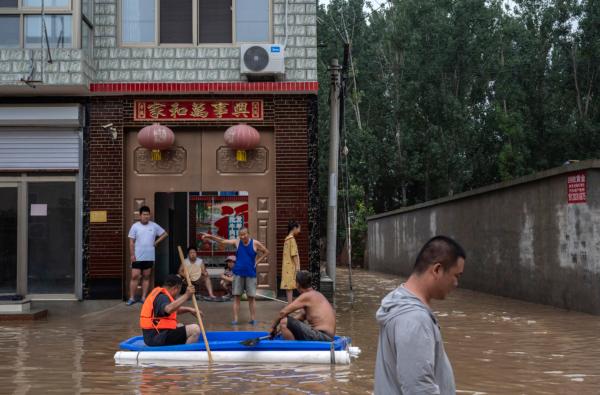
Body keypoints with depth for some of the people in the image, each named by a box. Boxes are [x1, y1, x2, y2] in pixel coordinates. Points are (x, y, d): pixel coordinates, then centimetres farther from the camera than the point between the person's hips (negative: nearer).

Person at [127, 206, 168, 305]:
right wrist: (132, 255, -10)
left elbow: (165, 234, 12)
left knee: (146, 277, 8)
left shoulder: (154, 226, 3)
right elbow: (131, 242, -3)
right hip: (137, 257, -2)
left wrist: (156, 242, 2)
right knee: (135, 276, -5)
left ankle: (144, 297, 13)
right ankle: (132, 298, 2)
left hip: (149, 257, 2)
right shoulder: (135, 226, -2)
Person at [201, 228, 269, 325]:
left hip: (250, 273, -1)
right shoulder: (237, 242, 0)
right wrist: (210, 236, -16)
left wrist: (257, 262, -1)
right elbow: (222, 241, -6)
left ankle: (253, 319, 10)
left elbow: (266, 252, 7)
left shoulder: (255, 243, -4)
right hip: (238, 273, 1)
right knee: (236, 296, 1)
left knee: (251, 297, 4)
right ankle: (235, 319, 2)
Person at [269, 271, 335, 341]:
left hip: (321, 337, -10)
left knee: (284, 322, -14)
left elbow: (283, 312, -11)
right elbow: (302, 317, 27)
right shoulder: (317, 295, 19)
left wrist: (273, 326, 4)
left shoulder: (306, 296, -9)